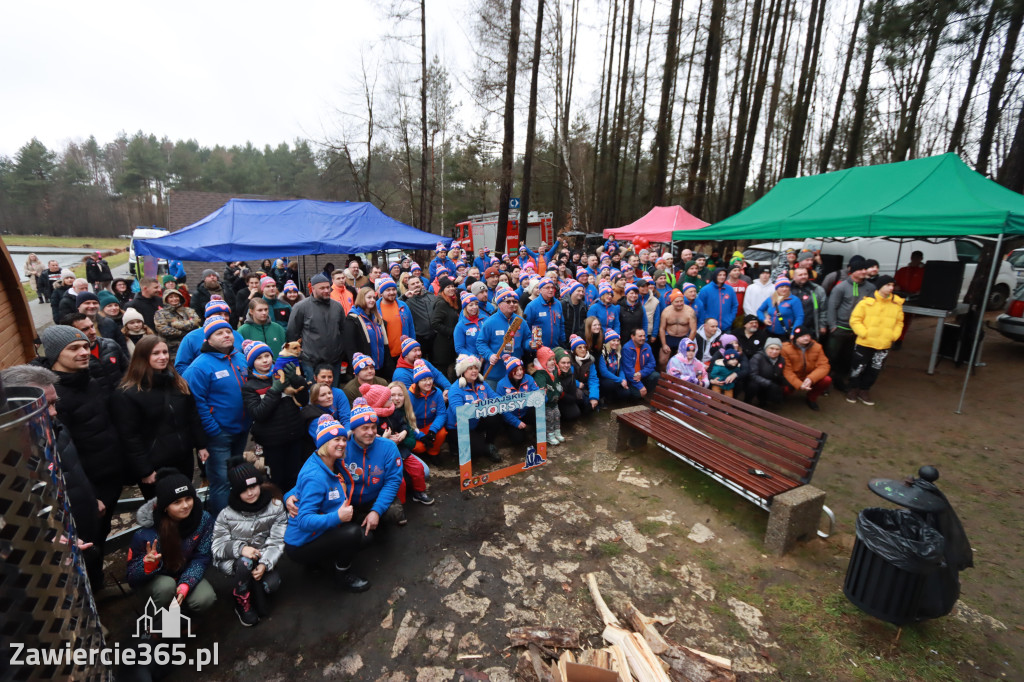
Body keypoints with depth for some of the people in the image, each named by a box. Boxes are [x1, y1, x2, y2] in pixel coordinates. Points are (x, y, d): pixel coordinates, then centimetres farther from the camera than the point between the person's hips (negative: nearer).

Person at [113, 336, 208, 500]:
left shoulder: (179, 383, 5)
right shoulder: (126, 394, -14)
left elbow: (193, 417, 9)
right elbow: (129, 437, -14)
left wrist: (201, 445, 7)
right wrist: (144, 470, -14)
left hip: (184, 459, 5)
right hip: (154, 467, -5)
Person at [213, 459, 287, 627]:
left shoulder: (275, 507, -9)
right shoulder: (227, 514, -7)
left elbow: (276, 542, -11)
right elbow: (217, 546, -9)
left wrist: (264, 564, -27)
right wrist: (240, 548, -28)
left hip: (263, 559, 1)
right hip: (233, 561, -1)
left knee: (272, 583, -25)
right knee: (245, 562, -34)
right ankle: (242, 603, -6)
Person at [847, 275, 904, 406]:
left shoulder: (897, 303, 4)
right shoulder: (867, 301, -9)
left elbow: (899, 322, 13)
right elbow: (855, 320, -8)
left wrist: (894, 336, 1)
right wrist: (864, 333, -14)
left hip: (884, 346, 4)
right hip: (864, 343, -4)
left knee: (875, 370, 12)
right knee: (858, 367, 8)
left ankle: (864, 390, 28)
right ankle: (854, 389, 25)